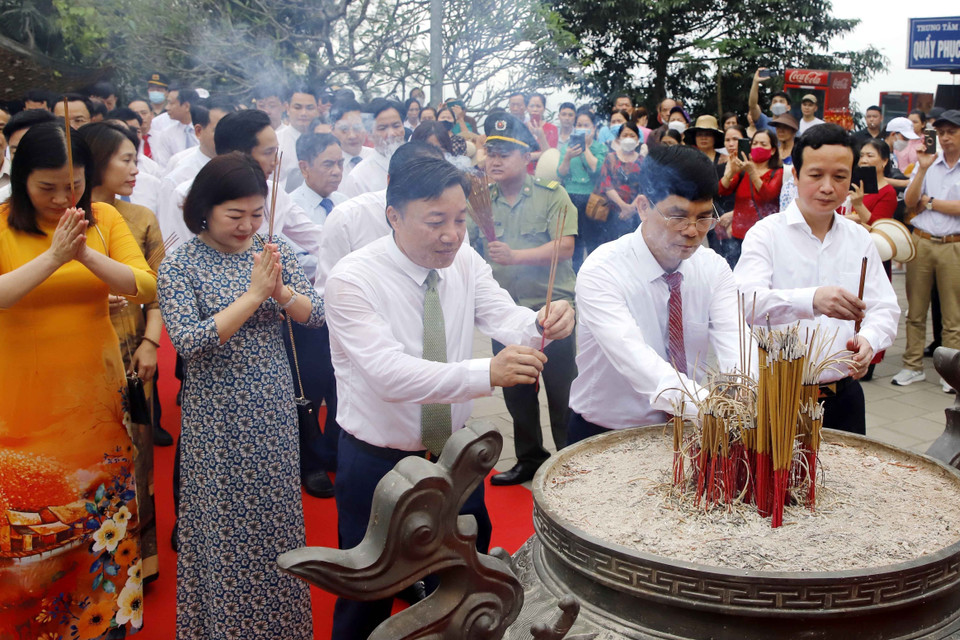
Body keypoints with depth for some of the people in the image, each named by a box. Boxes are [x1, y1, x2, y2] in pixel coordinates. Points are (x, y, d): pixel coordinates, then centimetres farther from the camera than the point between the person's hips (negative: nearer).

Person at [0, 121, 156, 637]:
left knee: (101, 508, 11)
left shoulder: (103, 219, 2)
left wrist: (86, 254, -20)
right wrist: (53, 257, -26)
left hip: (95, 395, 3)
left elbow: (145, 287, -7)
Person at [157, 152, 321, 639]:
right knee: (224, 520, 8)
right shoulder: (179, 267, -9)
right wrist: (253, 295, -23)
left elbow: (317, 315, -1)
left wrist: (281, 291, -20)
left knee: (277, 512, 14)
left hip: (273, 411, 3)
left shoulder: (273, 252, 1)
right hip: (216, 417, -3)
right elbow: (188, 342, -20)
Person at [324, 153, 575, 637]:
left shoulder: (465, 261, -4)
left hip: (456, 451, 5)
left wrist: (543, 324, -40)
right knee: (369, 597, 12)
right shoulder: (352, 279, -22)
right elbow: (389, 373, -33)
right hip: (377, 464, -5)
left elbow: (505, 318, -15)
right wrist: (488, 373, -47)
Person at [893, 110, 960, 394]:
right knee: (915, 311, 8)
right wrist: (922, 169, -8)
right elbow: (910, 202, 1)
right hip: (920, 242, 3)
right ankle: (913, 365, 18)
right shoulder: (928, 161, 11)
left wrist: (929, 202, -3)